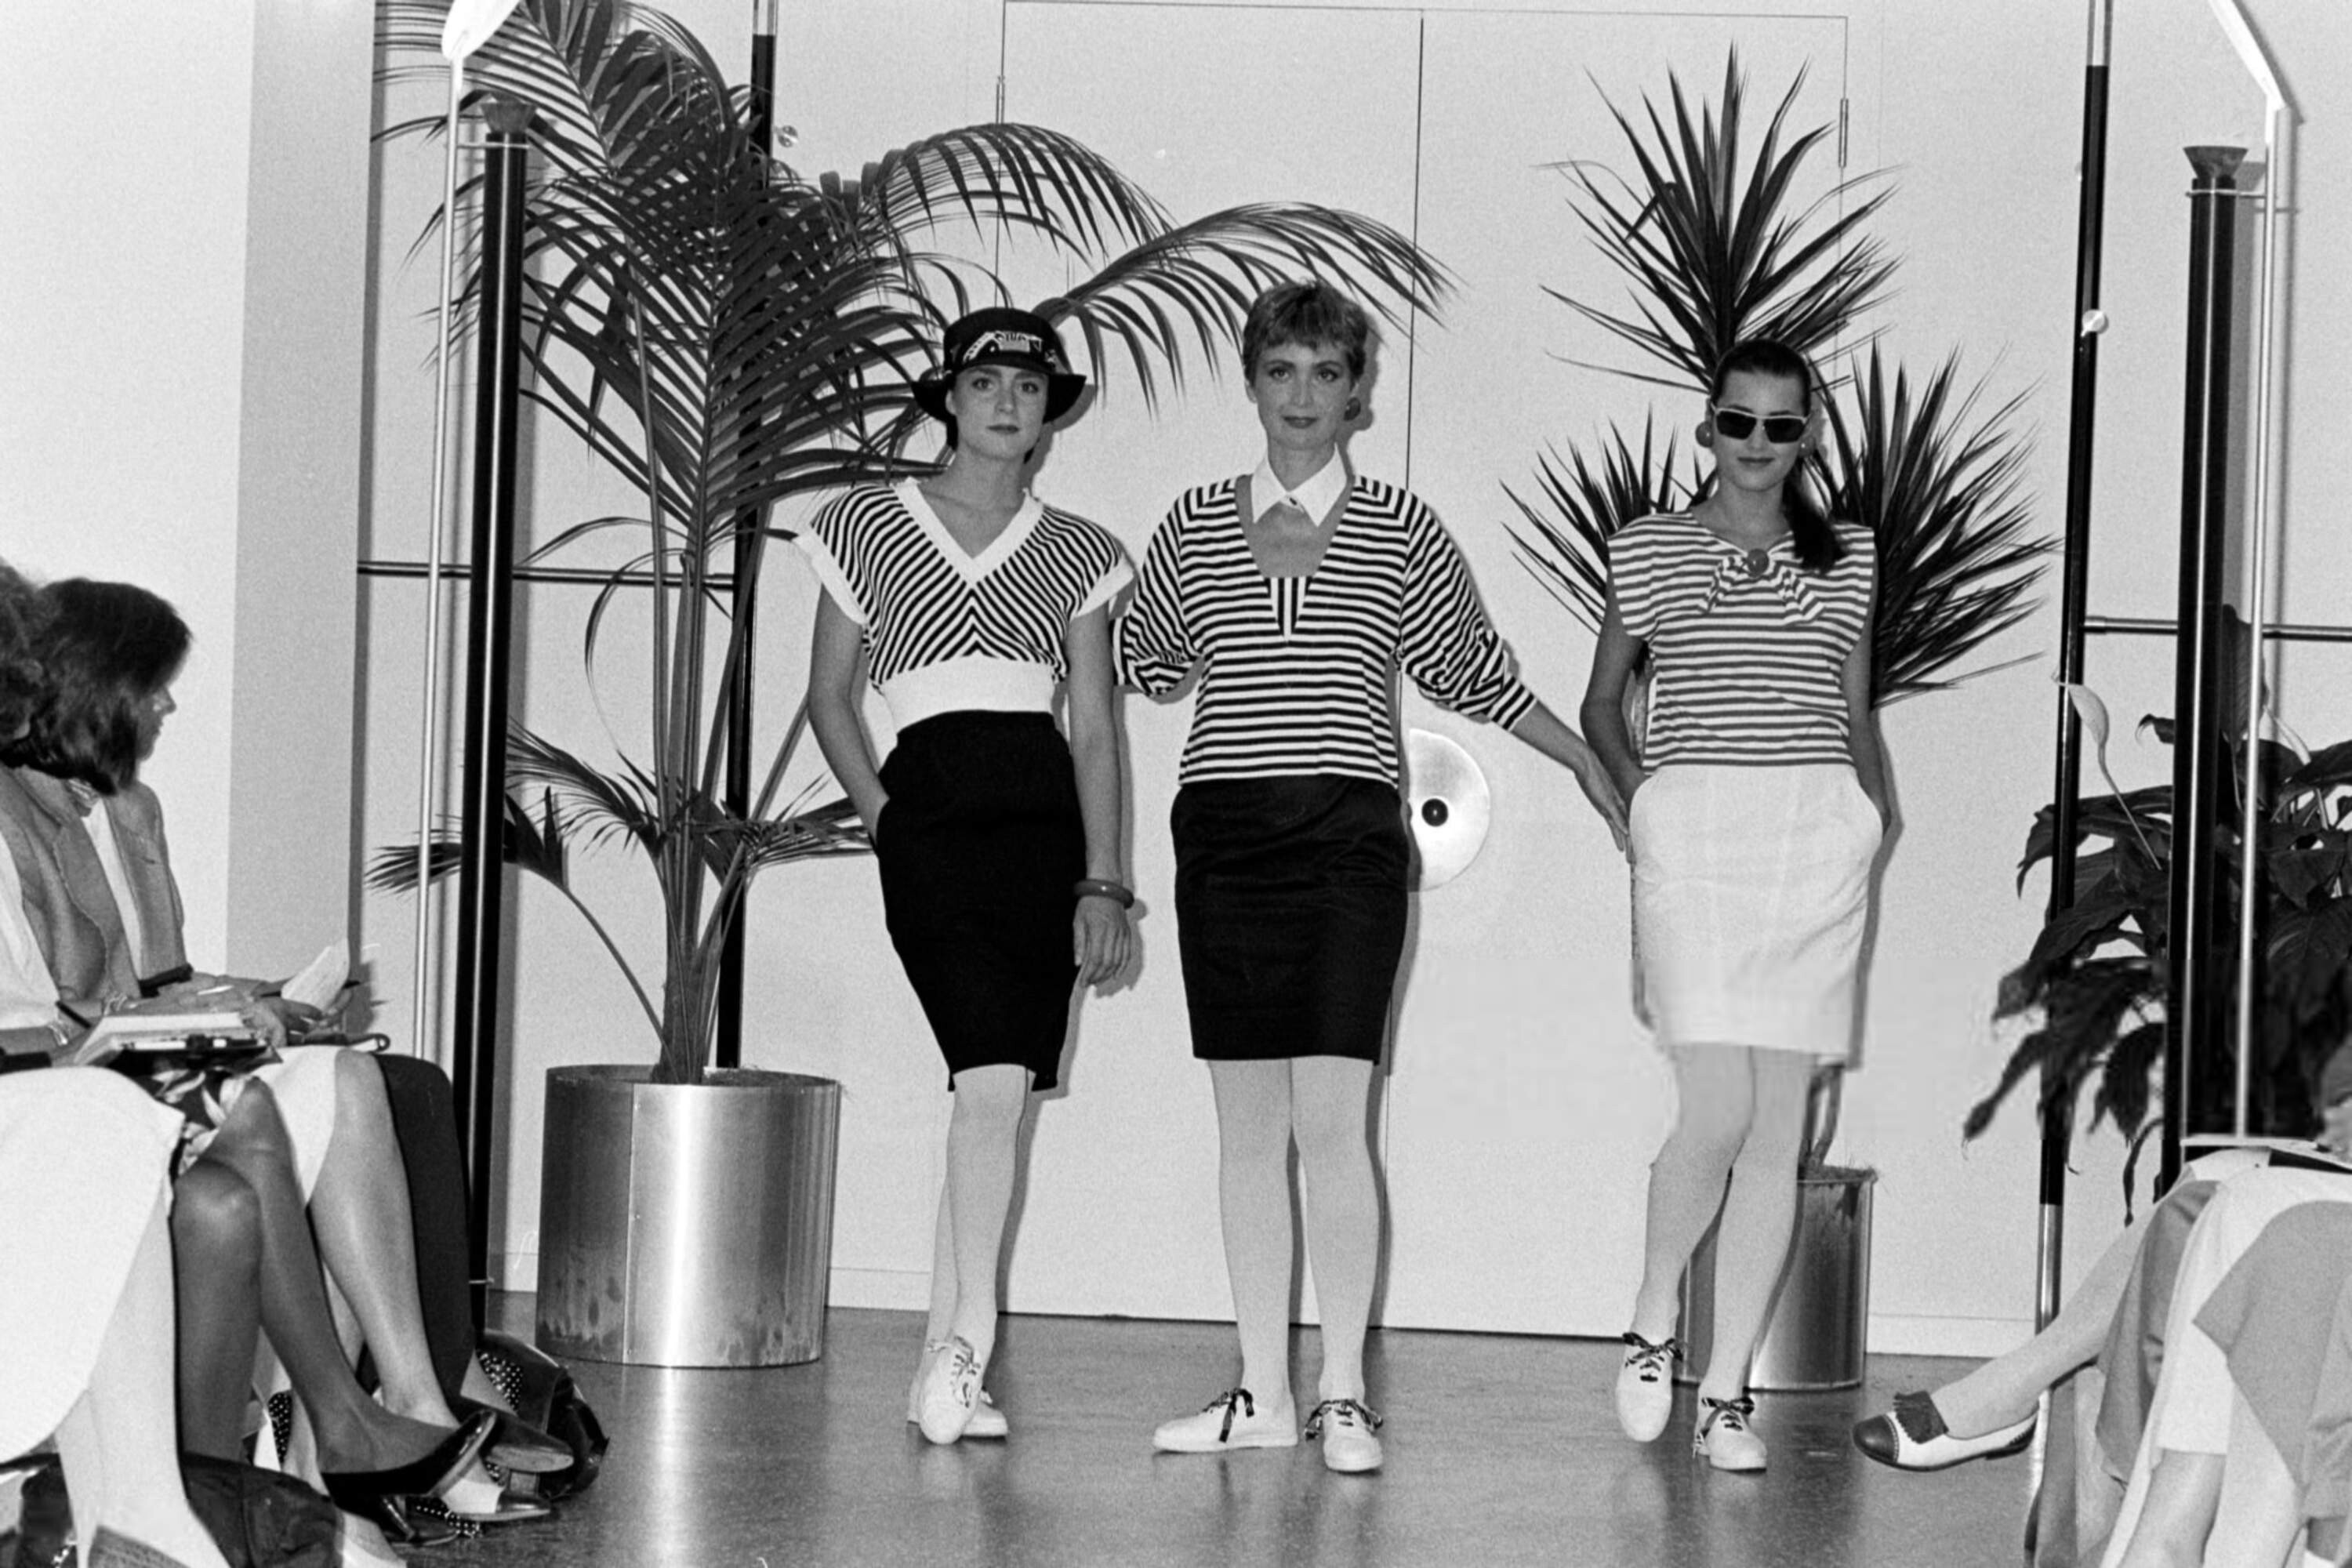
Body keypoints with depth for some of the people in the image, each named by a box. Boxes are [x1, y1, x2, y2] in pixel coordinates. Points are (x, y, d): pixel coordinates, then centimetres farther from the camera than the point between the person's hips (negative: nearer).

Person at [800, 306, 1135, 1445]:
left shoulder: (1073, 553, 15)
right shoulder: (872, 526, 11)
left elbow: (1095, 728, 12)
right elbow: (829, 694, 15)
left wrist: (1103, 883, 3)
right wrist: (879, 814, 2)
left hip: (1046, 818, 3)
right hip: (932, 806, -2)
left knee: (1001, 1094, -1)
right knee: (995, 1075, -19)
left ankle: (942, 1363, 6)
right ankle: (970, 1348, -19)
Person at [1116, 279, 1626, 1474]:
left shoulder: (1400, 530, 6)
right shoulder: (1196, 525, 9)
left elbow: (1472, 673, 17)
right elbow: (1139, 665, 25)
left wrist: (1585, 760, 19)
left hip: (1348, 840, -2)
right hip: (1225, 836, 2)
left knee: (1330, 1121, -10)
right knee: (1248, 1123, 5)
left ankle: (1342, 1396, -5)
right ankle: (1263, 1393, 10)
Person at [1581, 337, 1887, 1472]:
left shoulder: (1846, 559, 15)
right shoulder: (1647, 550, 10)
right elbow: (1602, 705, 18)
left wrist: (1875, 807, 4)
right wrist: (1640, 792, 2)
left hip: (1817, 835, 3)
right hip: (1690, 828, -2)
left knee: (1778, 1129, 0)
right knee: (1718, 1111, -15)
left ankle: (1726, 1389, 7)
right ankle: (1652, 1328, 10)